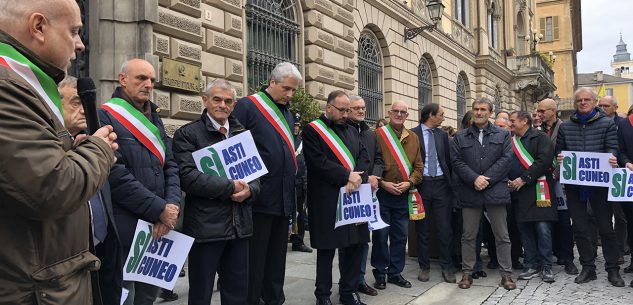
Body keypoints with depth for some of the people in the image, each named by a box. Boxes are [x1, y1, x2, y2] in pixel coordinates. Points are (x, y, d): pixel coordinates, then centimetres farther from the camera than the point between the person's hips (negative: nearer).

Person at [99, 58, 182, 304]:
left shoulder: (155, 119, 16)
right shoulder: (105, 116, -8)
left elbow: (170, 166, 10)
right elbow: (116, 175, -17)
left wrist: (172, 206, -8)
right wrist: (160, 209, -15)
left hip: (159, 227, 7)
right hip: (125, 228, -7)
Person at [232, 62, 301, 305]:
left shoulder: (288, 114, 17)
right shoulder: (247, 106, -6)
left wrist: (292, 179, 14)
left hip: (284, 198, 7)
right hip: (259, 197, -7)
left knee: (277, 257, 15)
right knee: (255, 258, 1)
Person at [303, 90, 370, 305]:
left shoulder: (352, 131, 17)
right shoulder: (312, 130, -3)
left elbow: (364, 157, 8)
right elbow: (319, 162, -14)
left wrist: (357, 177, -12)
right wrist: (347, 176, -17)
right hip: (327, 200, -6)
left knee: (355, 244, 8)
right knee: (327, 248, 3)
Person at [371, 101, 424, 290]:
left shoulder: (413, 138, 10)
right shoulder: (377, 135, -3)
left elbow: (418, 166, 9)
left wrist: (409, 183, -6)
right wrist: (382, 183, -13)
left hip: (404, 195, 4)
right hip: (382, 193, -4)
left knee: (400, 235, 10)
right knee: (380, 235, 3)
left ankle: (395, 272, 23)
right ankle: (380, 274, 16)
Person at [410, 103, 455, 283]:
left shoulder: (442, 135, 10)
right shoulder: (413, 134, -3)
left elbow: (448, 159, 12)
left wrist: (450, 182, 4)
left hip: (441, 184, 3)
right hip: (421, 184, -3)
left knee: (445, 228, 3)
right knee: (422, 228, 7)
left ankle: (446, 267, 15)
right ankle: (424, 267, 19)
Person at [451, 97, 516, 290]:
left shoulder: (502, 135, 9)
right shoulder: (460, 137, 11)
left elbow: (506, 158, -2)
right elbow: (456, 161, 0)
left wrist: (487, 178, -12)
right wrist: (474, 179, -14)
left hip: (495, 190, 0)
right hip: (470, 192, 1)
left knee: (502, 235, 5)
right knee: (468, 235, 7)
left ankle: (506, 273, 15)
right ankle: (467, 272, 16)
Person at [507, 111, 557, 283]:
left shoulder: (539, 138, -1)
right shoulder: (511, 141, 17)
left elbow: (545, 160, -14)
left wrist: (524, 179, -15)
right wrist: (508, 181, 4)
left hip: (537, 189, -6)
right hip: (517, 192, 6)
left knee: (543, 228, -6)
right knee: (524, 229, 6)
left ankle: (546, 267, 4)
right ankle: (532, 266, 14)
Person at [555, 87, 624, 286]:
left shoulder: (607, 124, 3)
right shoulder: (565, 126, 9)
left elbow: (612, 148, -4)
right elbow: (559, 150, 10)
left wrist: (611, 159, -26)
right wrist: (559, 158, -13)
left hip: (599, 182, -2)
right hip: (573, 183, 2)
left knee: (606, 228, 4)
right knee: (579, 228, 7)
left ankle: (612, 270, 16)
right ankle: (588, 268, 19)